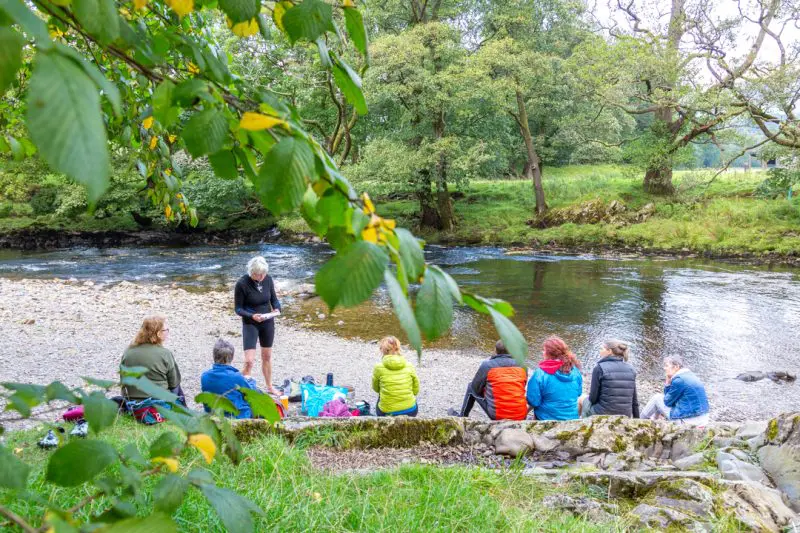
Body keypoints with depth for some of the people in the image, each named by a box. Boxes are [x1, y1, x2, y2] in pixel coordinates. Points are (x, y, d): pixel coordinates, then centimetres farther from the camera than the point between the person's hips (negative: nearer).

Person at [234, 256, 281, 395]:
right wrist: (252, 316, -29)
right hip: (250, 324, -4)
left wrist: (277, 308, -16)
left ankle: (269, 387, 35)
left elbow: (274, 298, 5)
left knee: (267, 356, 18)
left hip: (268, 323, 4)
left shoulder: (268, 279, -7)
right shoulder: (242, 284, -19)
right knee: (249, 361, -13)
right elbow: (238, 308, -13)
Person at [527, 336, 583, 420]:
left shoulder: (540, 374, -23)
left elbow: (533, 401, -19)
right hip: (572, 418, 4)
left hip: (548, 419, -4)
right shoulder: (575, 370, -7)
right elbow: (578, 393, 8)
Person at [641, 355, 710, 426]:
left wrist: (668, 382, 3)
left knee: (657, 398, 6)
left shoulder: (678, 380, -17)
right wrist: (668, 383, 6)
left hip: (687, 421, -9)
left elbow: (668, 402, -6)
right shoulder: (690, 375, 12)